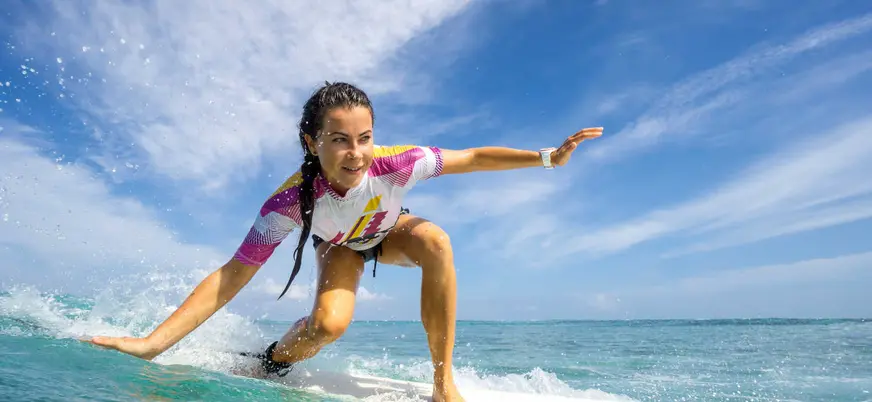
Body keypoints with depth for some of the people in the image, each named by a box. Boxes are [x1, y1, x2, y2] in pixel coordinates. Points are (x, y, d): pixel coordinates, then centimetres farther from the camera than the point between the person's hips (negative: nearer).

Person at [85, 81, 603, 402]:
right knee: (329, 323, -32)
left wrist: (547, 157, -28)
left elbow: (473, 157, -25)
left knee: (435, 240, -34)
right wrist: (154, 343, -42)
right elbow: (230, 278, -35)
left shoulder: (395, 164, -37)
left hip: (389, 232, 1)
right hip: (340, 248, -1)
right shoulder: (291, 201, -38)